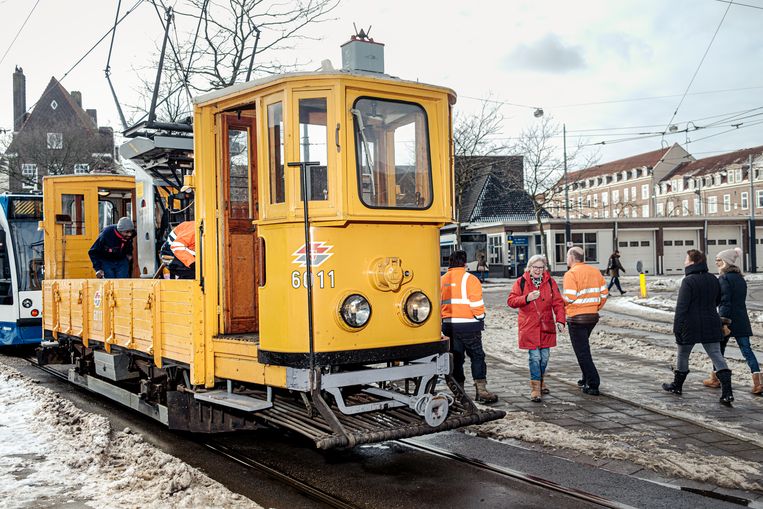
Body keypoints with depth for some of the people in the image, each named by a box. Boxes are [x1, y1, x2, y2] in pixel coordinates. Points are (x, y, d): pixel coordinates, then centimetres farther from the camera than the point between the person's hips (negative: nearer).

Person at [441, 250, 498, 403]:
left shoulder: (442, 280, 7)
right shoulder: (470, 279, -10)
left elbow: (438, 303, 9)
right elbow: (476, 304, -13)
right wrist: (480, 318, 1)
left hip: (449, 325, 5)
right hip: (468, 324, -5)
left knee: (456, 357, 12)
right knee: (477, 356, 4)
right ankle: (481, 389, -1)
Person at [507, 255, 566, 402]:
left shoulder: (550, 282, 5)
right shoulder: (521, 282, 0)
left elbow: (558, 303, 3)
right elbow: (511, 301, -3)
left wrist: (560, 320, -9)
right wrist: (526, 298, -19)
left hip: (546, 326, 3)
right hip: (529, 327, -3)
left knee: (544, 357, 9)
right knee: (534, 357, -8)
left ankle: (540, 381, 32)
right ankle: (535, 387, 1)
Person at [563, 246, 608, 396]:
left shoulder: (571, 274, -14)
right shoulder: (595, 271, 7)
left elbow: (569, 298, -22)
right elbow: (604, 293, 7)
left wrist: (562, 304, -2)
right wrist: (596, 307, 18)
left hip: (577, 318, -7)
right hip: (593, 316, 7)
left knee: (582, 352, -1)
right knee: (584, 348, 23)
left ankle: (593, 385, -1)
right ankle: (587, 379, 29)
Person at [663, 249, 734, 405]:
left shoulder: (688, 281, -15)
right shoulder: (713, 279, 7)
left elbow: (681, 306, -18)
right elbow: (718, 301, 21)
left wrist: (676, 328, -15)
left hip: (690, 326, -5)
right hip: (711, 325, 5)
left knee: (682, 355, 13)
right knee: (716, 355, 2)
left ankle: (677, 385, 28)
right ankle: (727, 392, -8)